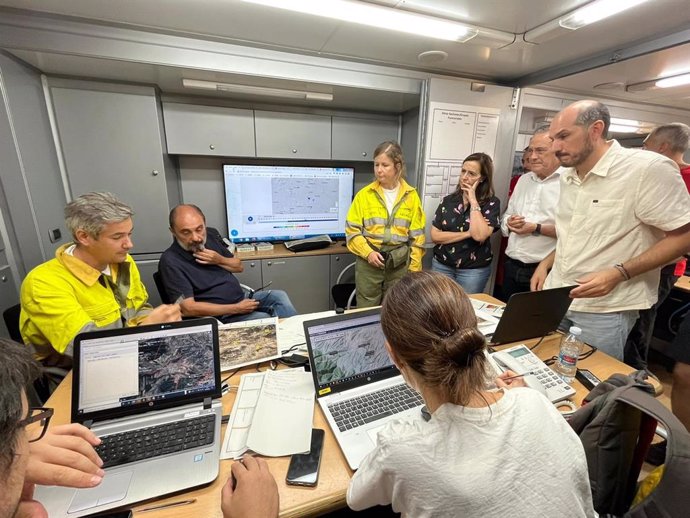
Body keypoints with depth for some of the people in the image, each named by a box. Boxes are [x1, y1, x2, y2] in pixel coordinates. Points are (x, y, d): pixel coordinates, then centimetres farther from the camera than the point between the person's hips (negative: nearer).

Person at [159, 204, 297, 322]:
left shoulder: (211, 235, 3)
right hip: (221, 316, -6)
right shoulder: (170, 261, -16)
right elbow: (188, 308, -21)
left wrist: (219, 260, -10)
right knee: (264, 319, -27)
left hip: (242, 299, 6)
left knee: (279, 296, -13)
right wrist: (236, 309, -22)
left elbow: (238, 266, 13)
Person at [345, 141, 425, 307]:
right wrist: (368, 252, -14)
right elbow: (352, 230, -1)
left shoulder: (411, 196, 1)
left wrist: (414, 268, 1)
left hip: (400, 263, 1)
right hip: (368, 261, -1)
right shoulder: (364, 194, -2)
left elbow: (417, 235, 3)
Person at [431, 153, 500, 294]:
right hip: (441, 265, 3)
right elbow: (435, 236, -4)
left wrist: (473, 201, -16)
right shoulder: (448, 200, 4)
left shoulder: (491, 203, -5)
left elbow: (479, 235, -21)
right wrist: (467, 233, -13)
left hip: (474, 270, -2)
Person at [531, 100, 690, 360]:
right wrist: (546, 263, 8)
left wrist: (618, 273, -22)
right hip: (555, 299, 6)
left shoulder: (649, 168, -14)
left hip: (604, 311, -6)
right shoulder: (567, 176, 8)